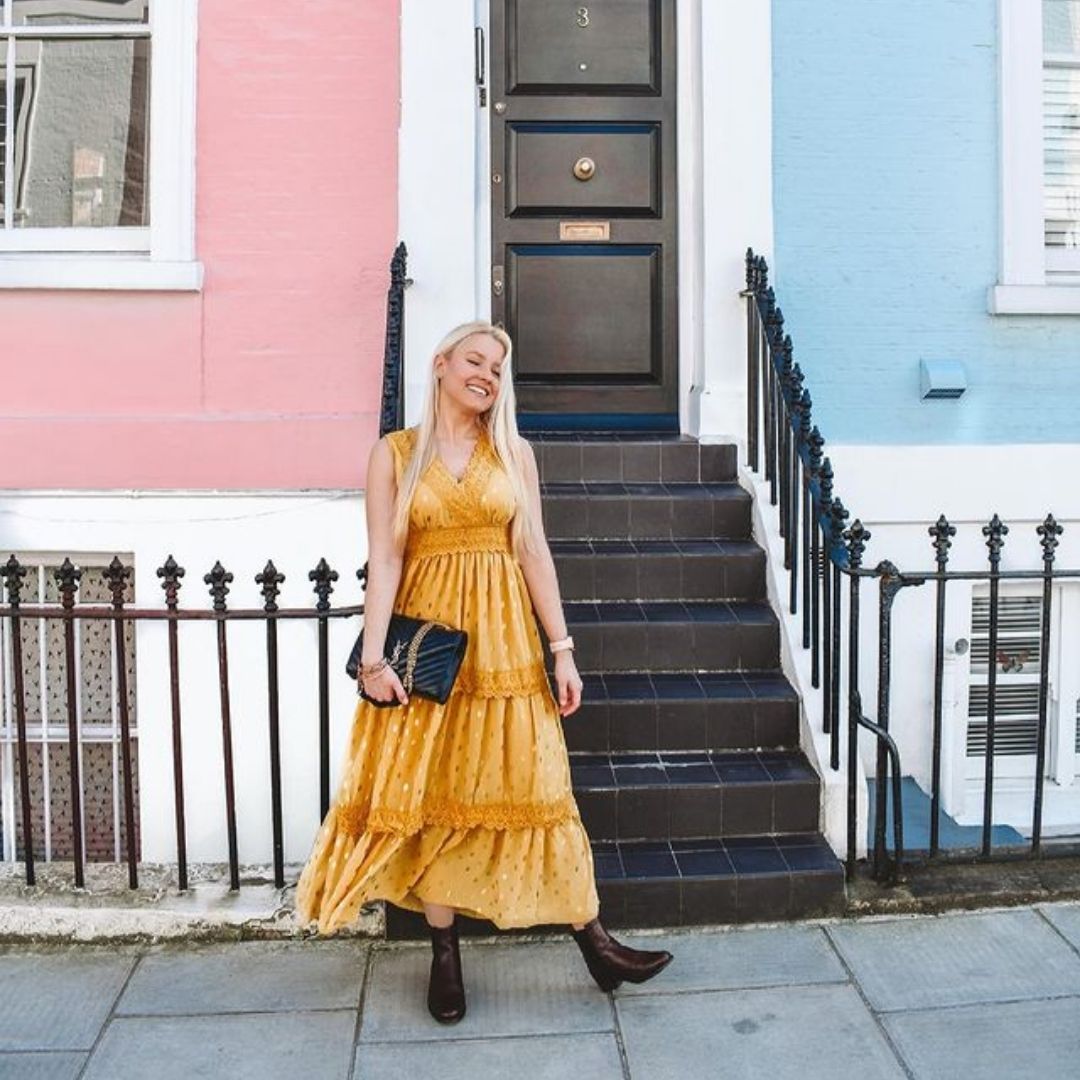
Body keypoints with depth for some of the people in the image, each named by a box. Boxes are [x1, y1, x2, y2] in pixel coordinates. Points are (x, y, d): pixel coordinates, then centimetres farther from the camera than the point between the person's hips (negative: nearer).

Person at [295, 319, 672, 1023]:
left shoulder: (514, 452, 8)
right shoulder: (395, 453, 3)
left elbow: (534, 553, 5)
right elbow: (384, 558, -4)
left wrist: (562, 648, 0)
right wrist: (374, 656, -11)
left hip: (502, 636, 1)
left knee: (532, 785, 3)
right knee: (432, 793, 6)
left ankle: (595, 944, 13)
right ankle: (445, 953, 20)